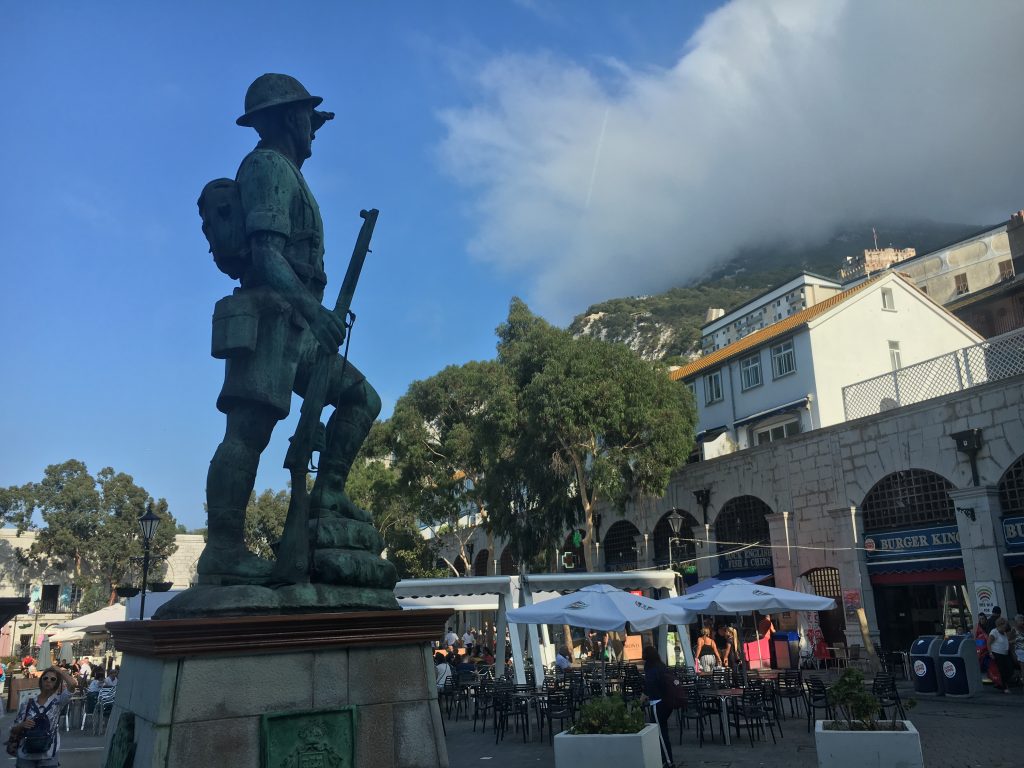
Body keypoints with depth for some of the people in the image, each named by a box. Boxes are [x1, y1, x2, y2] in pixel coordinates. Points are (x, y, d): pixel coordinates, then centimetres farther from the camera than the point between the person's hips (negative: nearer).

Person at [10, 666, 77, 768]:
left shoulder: (58, 701, -1)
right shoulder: (28, 702, 2)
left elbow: (73, 684, -20)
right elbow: (13, 731, 7)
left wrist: (59, 670, -8)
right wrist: (22, 725, -15)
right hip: (25, 756, 1)